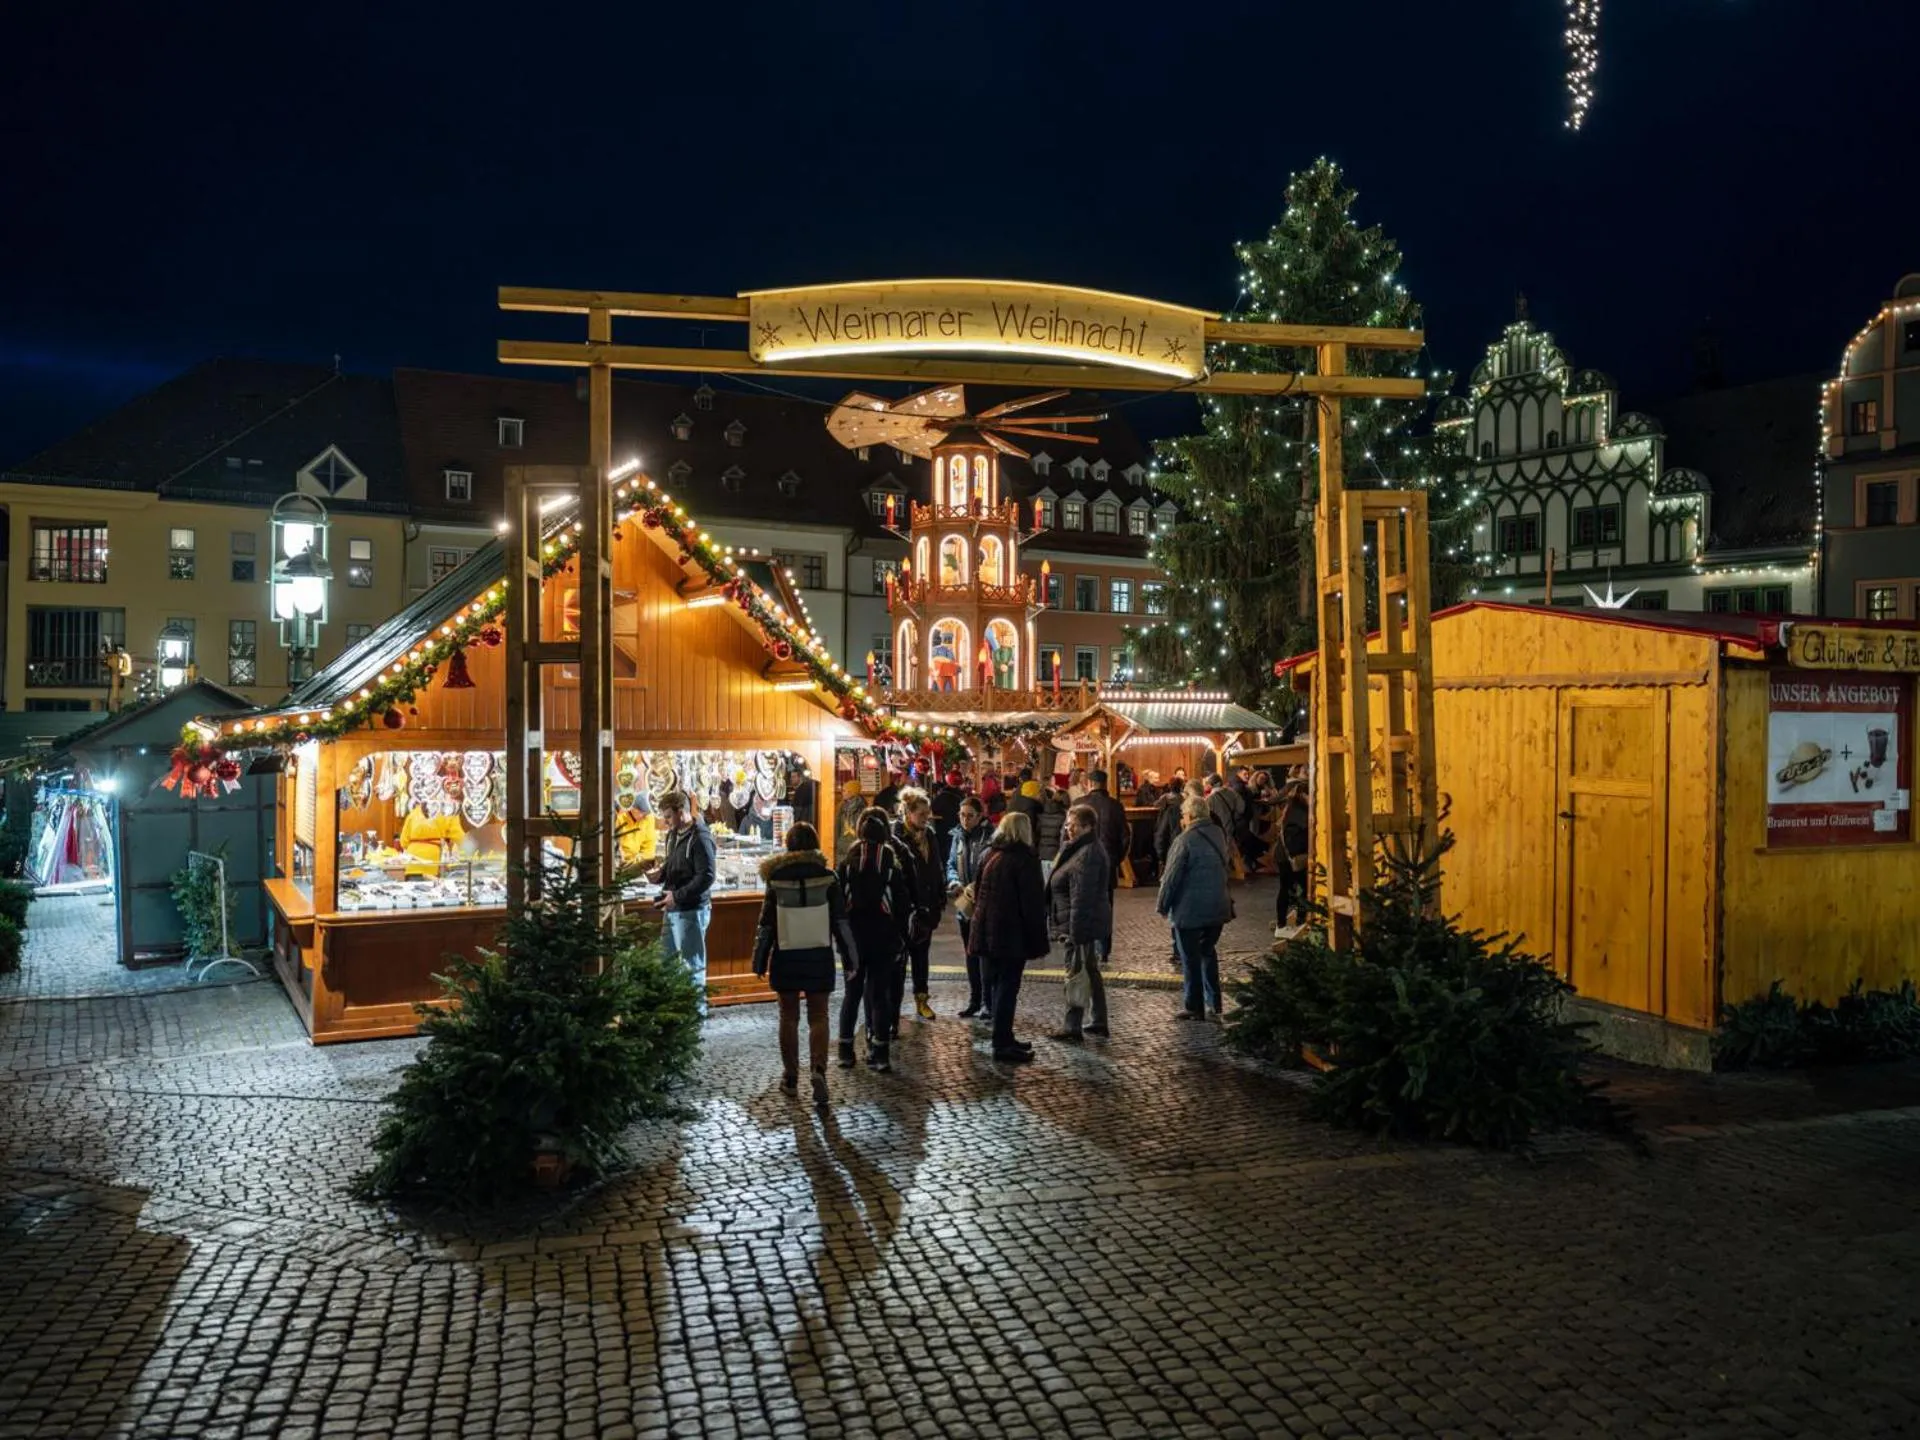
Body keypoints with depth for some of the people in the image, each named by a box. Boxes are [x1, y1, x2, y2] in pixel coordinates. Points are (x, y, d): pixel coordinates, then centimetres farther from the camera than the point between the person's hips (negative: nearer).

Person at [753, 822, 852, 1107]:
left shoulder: (777, 879, -5)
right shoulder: (827, 877, -6)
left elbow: (767, 923, -1)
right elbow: (840, 921, -3)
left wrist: (760, 960, 8)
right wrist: (849, 956, 7)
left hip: (786, 956, 0)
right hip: (820, 955, 0)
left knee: (789, 1016, 13)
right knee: (818, 1017, 7)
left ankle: (790, 1075, 20)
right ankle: (818, 1069, -12)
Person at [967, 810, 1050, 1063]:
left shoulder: (990, 855, 11)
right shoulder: (1025, 859, -12)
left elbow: (978, 893, 18)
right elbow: (1033, 902, -14)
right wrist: (1037, 939, -10)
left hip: (987, 930, 7)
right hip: (1013, 933, -7)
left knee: (998, 984, 15)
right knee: (1007, 987, -2)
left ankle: (1003, 1039, 22)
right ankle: (1002, 1045, 0)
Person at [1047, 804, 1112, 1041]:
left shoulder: (1087, 855, -20)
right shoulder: (1081, 849, 14)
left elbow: (1082, 896, -24)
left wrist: (1075, 930, -25)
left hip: (1081, 925, -11)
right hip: (1090, 924, 11)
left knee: (1076, 974, -5)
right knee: (1091, 972, 16)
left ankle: (1073, 1027, 1)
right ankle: (1100, 1022, 24)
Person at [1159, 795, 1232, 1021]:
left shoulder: (1185, 840, -17)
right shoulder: (1218, 835, 4)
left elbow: (1171, 876, -16)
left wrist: (1163, 906, -3)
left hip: (1189, 910, -6)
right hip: (1218, 908, 6)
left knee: (1190, 959, 4)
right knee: (1208, 953, 20)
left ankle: (1193, 1007, 10)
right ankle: (1213, 1004, 21)